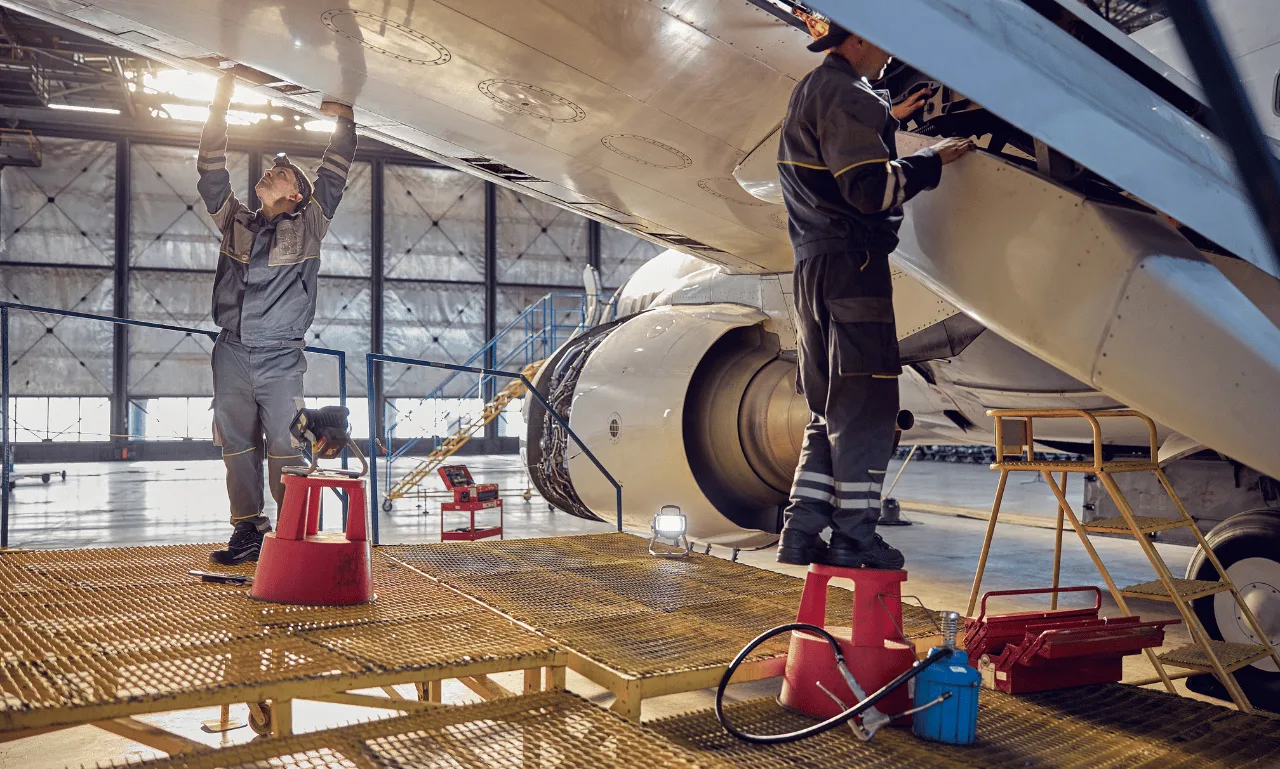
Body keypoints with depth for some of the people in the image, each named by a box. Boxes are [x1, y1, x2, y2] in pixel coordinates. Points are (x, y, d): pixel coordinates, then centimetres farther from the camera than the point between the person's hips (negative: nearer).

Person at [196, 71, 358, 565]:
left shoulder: (308, 226, 8)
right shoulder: (234, 221, 17)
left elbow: (334, 176, 5)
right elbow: (211, 176, 13)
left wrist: (344, 120, 2)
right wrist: (219, 108, 10)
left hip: (281, 357, -4)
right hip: (232, 353, 4)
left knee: (284, 449, -6)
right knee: (237, 445, 5)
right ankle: (248, 531, 12)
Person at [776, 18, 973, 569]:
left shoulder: (813, 90, 21)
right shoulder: (844, 94, -11)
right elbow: (871, 187, -19)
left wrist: (890, 117, 39)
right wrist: (933, 160, -7)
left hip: (815, 268, 10)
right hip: (851, 264, -10)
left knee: (831, 408, 12)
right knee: (866, 405, -5)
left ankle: (801, 532, 11)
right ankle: (854, 535, -2)